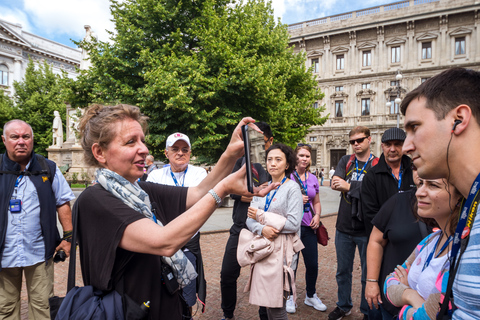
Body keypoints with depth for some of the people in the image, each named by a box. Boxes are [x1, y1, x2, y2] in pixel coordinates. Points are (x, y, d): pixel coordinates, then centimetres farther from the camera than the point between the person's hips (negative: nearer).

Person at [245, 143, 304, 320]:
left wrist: (260, 215, -9)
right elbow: (249, 220, 8)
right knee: (265, 302, 11)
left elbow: (293, 224, -14)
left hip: (281, 249, -5)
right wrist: (262, 228, -15)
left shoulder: (292, 188, -4)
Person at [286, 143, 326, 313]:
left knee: (313, 264, 9)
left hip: (308, 227, 4)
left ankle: (311, 296, 32)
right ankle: (290, 297, 28)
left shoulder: (313, 179, 8)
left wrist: (317, 215, -2)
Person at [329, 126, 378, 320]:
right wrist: (360, 187, -18)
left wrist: (348, 186, -16)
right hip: (344, 227, 4)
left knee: (368, 274, 11)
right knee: (343, 271, 18)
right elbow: (334, 184, -8)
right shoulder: (346, 161, 6)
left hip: (366, 229, -3)